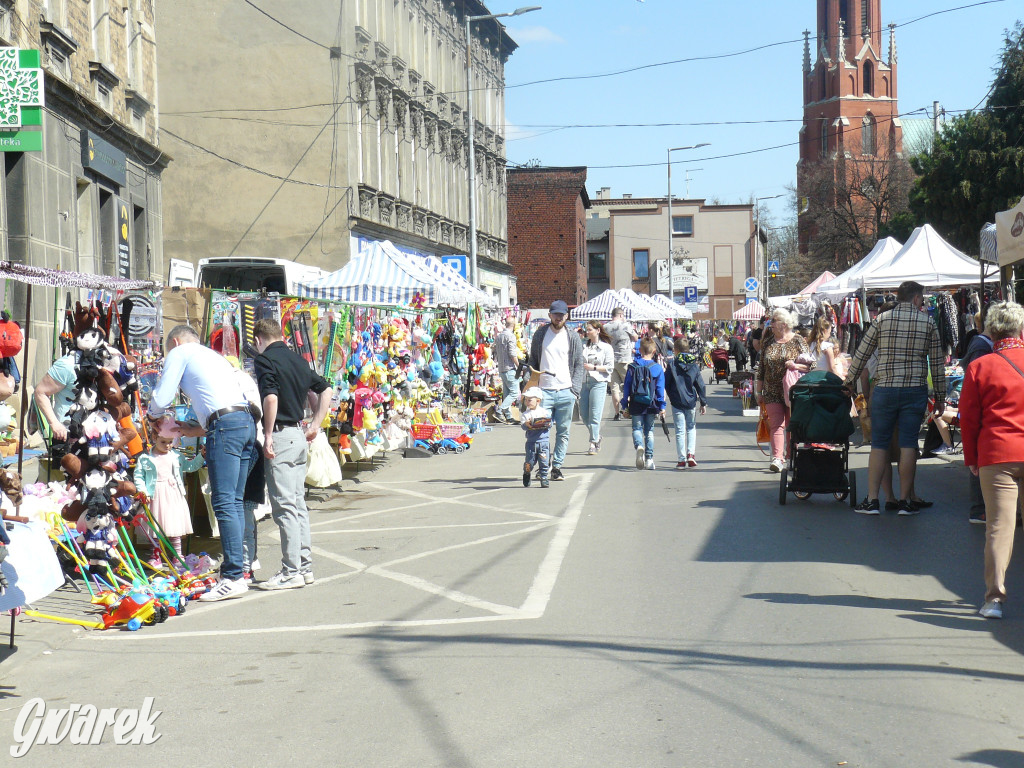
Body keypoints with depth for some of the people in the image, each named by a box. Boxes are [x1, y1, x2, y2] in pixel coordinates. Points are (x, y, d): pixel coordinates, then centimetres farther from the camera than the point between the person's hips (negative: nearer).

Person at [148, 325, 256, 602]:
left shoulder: (179, 352, 9)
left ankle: (234, 578, -14)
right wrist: (198, 429, 34)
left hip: (225, 424, -9)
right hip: (246, 421, 9)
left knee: (224, 503, -10)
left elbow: (161, 399, 3)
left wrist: (152, 415, 25)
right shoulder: (214, 356, 32)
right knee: (234, 501, 10)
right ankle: (234, 570, 9)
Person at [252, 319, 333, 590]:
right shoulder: (297, 359, 14)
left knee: (284, 507, -5)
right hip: (299, 435, 8)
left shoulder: (266, 359, -9)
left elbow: (271, 397, -22)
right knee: (298, 504, 14)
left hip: (281, 434, -8)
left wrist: (268, 435, -15)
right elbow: (326, 390, 19)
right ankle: (305, 566, 18)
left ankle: (291, 572, -4)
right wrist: (315, 425, 19)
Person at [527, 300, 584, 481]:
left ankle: (557, 466, 9)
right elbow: (533, 362, 12)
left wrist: (575, 391, -2)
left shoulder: (573, 339, 8)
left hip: (565, 392, 1)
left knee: (563, 432, 2)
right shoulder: (540, 335, 8)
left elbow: (579, 366, 8)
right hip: (544, 391, -1)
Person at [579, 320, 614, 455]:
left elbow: (610, 367, -3)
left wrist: (594, 367, -11)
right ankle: (597, 436, 27)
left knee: (595, 414, -8)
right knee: (584, 414, 5)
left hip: (598, 383, -5)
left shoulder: (606, 347, 0)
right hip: (584, 382, 5)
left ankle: (594, 443, -3)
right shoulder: (583, 346, 12)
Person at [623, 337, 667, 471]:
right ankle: (649, 459, 9)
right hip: (651, 405, 1)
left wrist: (625, 405, 8)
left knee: (637, 427, 8)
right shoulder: (658, 368, -2)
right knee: (649, 430, 11)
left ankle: (639, 446, -24)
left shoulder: (632, 367, 0)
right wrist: (662, 406, 2)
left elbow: (626, 387, 2)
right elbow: (660, 389, -2)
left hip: (636, 405, -1)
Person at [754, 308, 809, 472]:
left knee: (793, 425, 4)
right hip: (772, 392, 2)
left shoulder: (798, 341, 1)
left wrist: (796, 366, -20)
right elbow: (761, 368, 15)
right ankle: (777, 458, -17)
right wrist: (758, 391, 13)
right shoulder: (767, 344, 12)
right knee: (776, 424, -8)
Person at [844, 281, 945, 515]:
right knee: (908, 445, 4)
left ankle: (872, 500, 4)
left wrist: (849, 380, 18)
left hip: (884, 389, 0)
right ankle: (905, 501, 6)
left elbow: (861, 354, 4)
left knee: (879, 444, 5)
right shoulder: (928, 323, 3)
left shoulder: (882, 319, 2)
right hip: (915, 391, 0)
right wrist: (940, 396, 14)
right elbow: (937, 363, 6)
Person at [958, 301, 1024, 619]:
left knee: (998, 527, 1)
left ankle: (994, 598, -2)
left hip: (996, 455, -1)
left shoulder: (979, 367, -2)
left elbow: (969, 418, 1)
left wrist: (971, 458, 11)